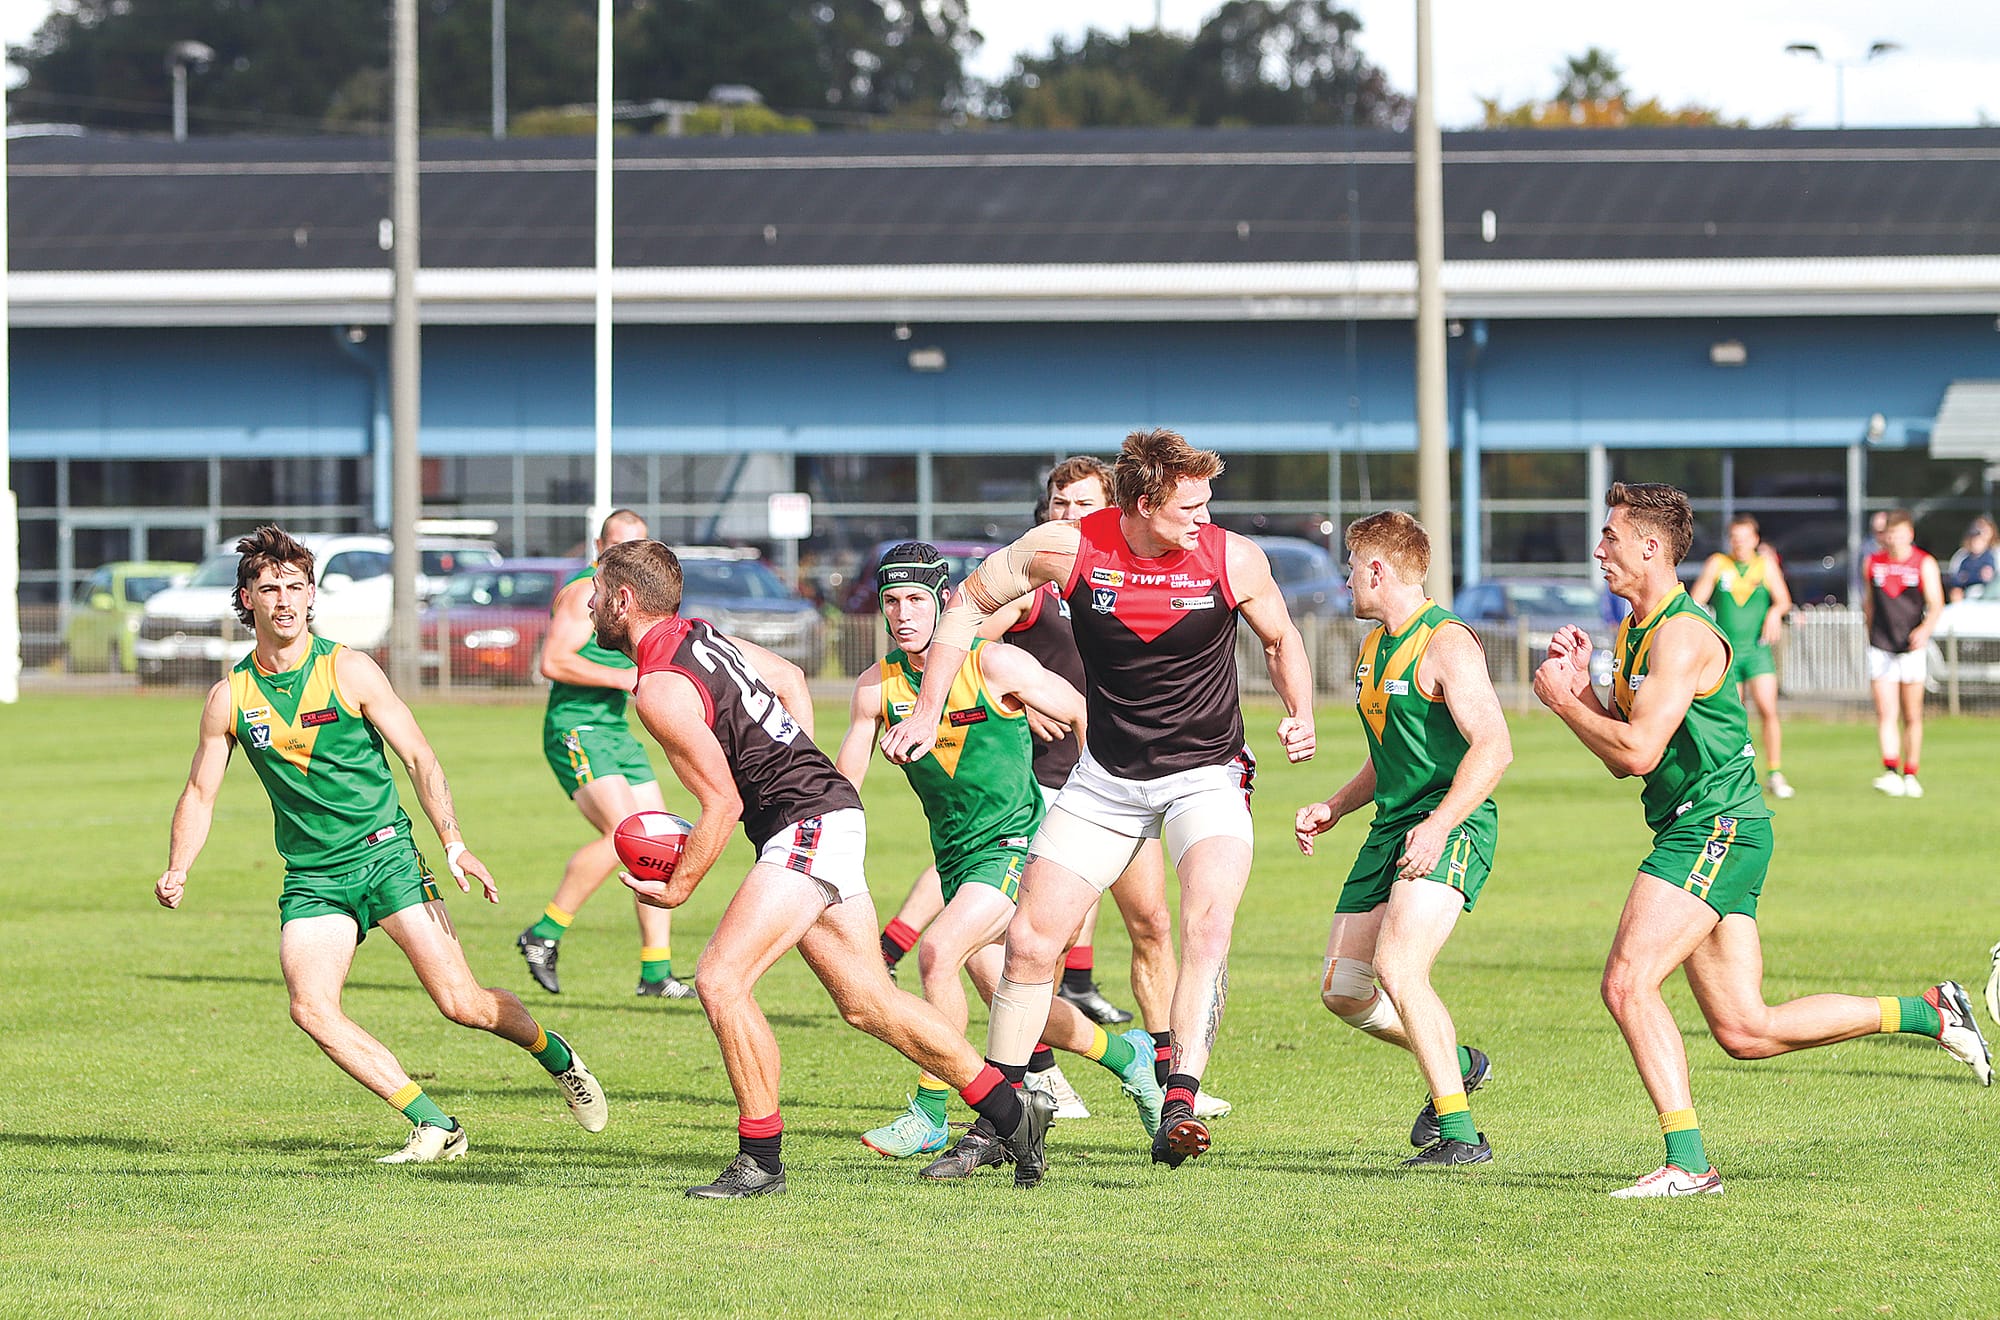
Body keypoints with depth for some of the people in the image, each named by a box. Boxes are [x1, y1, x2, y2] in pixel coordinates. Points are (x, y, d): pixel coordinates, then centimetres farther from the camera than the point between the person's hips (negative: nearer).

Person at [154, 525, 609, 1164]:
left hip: (384, 853, -3)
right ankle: (433, 1127, -12)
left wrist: (454, 842, -14)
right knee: (311, 1007, -21)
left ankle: (557, 1057, 21)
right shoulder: (229, 697, 2)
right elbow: (200, 792, 11)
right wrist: (177, 872, -6)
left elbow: (419, 757, -3)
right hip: (311, 878, 3)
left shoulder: (348, 670, -5)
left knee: (462, 1003, -10)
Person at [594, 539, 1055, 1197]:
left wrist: (676, 887, -8)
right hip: (833, 808, 10)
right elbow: (790, 679, 28)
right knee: (869, 1001, 13)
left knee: (721, 980, -16)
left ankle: (761, 1160, -11)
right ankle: (1012, 1114, 19)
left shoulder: (660, 688, -16)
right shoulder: (702, 636, 12)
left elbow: (724, 803, -18)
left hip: (805, 824, -10)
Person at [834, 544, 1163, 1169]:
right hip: (955, 854, 6)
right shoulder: (878, 685, -1)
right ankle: (1125, 1055, 33)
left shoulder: (994, 664, -14)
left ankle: (929, 1115, -16)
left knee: (939, 952, -25)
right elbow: (842, 782, 4)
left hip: (1014, 841, -6)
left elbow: (1084, 715, -4)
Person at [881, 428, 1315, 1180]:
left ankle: (1178, 1111, -32)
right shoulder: (1069, 549, -13)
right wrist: (928, 711, -2)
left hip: (1207, 773, -2)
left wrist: (1300, 717, -10)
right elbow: (971, 601, 2)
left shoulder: (1233, 559, -12)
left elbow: (1280, 639, 8)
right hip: (1106, 778, 2)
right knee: (1030, 941, 0)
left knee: (1207, 924, -27)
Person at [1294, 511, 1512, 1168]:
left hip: (1454, 826, -9)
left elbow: (1493, 746, -21)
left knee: (1398, 966, -26)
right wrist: (1333, 808, 15)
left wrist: (1438, 824, -28)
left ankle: (1460, 1135, -22)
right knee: (1341, 990, 6)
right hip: (1391, 828, 9)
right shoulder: (1374, 646, 17)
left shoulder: (1445, 643, -13)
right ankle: (1456, 1061, 29)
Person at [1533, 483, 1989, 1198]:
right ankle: (1928, 1013, 17)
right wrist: (1577, 685, 7)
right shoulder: (1633, 633, 17)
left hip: (1717, 828, -10)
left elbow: (1637, 750, -22)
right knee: (1745, 1031, 6)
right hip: (1696, 836, 10)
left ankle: (1686, 1162, -17)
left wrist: (1560, 701, -10)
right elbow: (1620, 761, 18)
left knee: (1628, 982, -18)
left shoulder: (1683, 635, -15)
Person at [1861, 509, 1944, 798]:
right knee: (1885, 714, -12)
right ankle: (1890, 772, -21)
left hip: (1912, 647, -1)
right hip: (1880, 649, 1)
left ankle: (1910, 775, 15)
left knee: (1912, 716, 6)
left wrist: (1925, 629, -24)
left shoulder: (1924, 564, -2)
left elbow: (1936, 604, -7)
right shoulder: (1872, 563, 5)